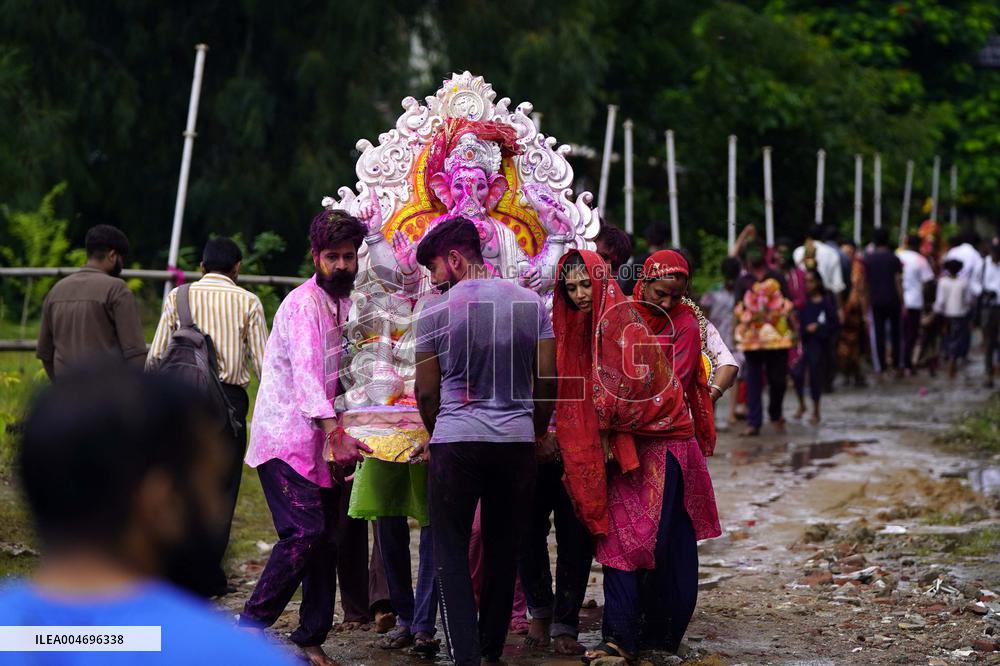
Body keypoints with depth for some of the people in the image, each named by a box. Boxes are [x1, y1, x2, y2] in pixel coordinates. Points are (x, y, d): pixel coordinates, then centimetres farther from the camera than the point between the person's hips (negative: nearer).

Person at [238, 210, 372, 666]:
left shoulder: (345, 304, 15)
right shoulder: (304, 304, -13)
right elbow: (306, 376, -25)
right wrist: (337, 434, -34)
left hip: (320, 444, 8)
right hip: (285, 440, -8)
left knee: (325, 541, 6)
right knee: (304, 533, -19)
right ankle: (250, 627, -9)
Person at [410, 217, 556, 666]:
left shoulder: (436, 311, -4)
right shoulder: (531, 303, 4)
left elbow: (426, 393, 1)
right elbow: (547, 380, 6)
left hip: (456, 442, -3)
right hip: (517, 442, 3)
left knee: (451, 552, 5)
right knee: (503, 550, 13)